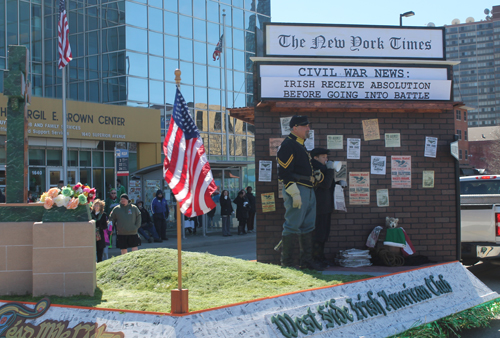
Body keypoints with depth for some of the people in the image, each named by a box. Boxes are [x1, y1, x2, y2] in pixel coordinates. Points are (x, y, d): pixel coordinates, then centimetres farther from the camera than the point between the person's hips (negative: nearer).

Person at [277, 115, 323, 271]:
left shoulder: (301, 146, 22)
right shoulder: (288, 145, -10)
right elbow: (284, 172, -17)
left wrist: (317, 176, 10)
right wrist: (294, 193, -22)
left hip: (309, 190, 10)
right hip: (297, 189, -10)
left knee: (308, 227, 12)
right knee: (292, 226, -7)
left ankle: (306, 260, 19)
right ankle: (286, 263, -1)